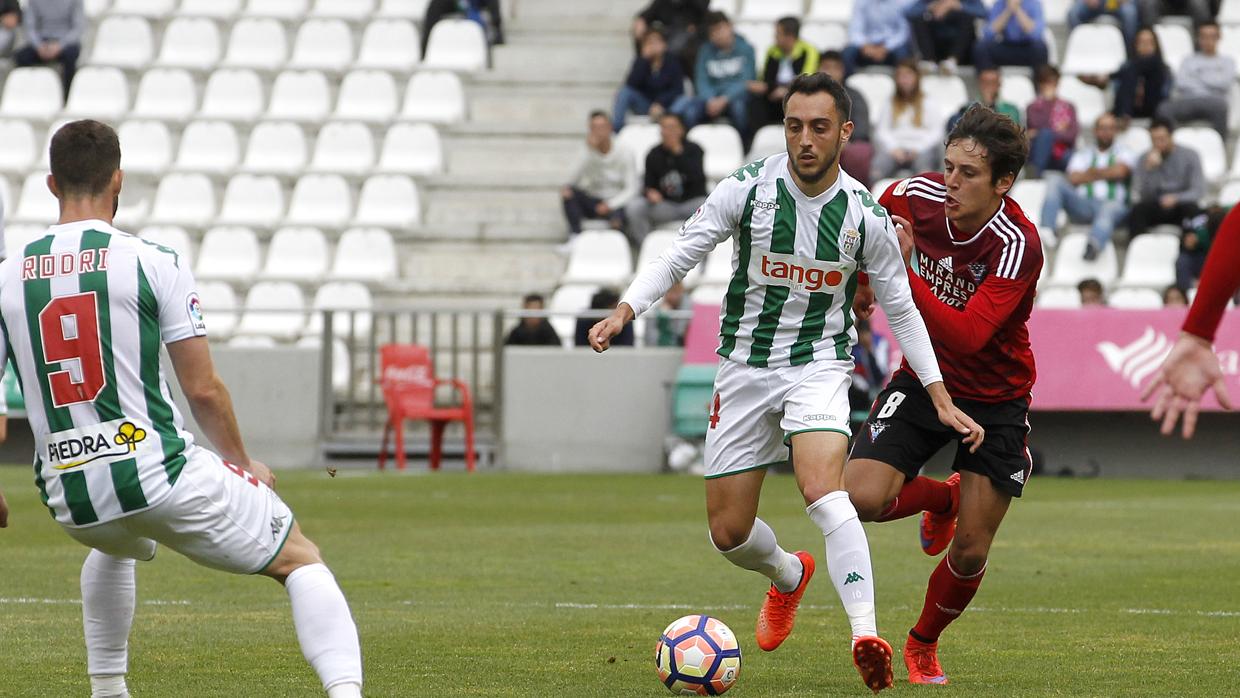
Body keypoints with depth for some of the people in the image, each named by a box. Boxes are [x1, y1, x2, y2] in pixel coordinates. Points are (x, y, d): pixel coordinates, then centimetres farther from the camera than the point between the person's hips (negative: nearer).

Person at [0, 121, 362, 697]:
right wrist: (245, 466, 13)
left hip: (70, 500, 4)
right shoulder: (153, 263, -5)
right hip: (159, 472, -4)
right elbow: (202, 389, -4)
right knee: (300, 560, 9)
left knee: (116, 548, 41)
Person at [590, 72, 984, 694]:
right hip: (744, 367, 2)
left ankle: (865, 632, -36)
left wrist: (942, 401, 3)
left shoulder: (865, 216, -7)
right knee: (728, 534, 5)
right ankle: (788, 575, 41)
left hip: (818, 367, -2)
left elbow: (900, 310, 4)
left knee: (823, 490, -30)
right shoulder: (746, 189, -9)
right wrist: (624, 311, -22)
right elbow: (679, 256, -5)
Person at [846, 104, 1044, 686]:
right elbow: (876, 216, 13)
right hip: (924, 379, 3)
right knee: (863, 498, -20)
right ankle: (941, 498, 15)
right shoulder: (918, 195, -14)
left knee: (969, 555, -1)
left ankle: (923, 645, 30)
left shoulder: (1018, 245, -29)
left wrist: (903, 274, -43)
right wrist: (864, 286, 7)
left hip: (995, 400, -3)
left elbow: (968, 335, -38)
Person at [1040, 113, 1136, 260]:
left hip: (1112, 202, -3)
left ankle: (1094, 244, -75)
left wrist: (1092, 172, 10)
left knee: (1111, 208, -41)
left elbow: (1119, 171, 0)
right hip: (1082, 205, 3)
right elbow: (1073, 179, 9)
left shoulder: (1124, 153, 22)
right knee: (1055, 180, -19)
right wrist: (1104, 174, 5)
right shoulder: (1082, 154, 27)